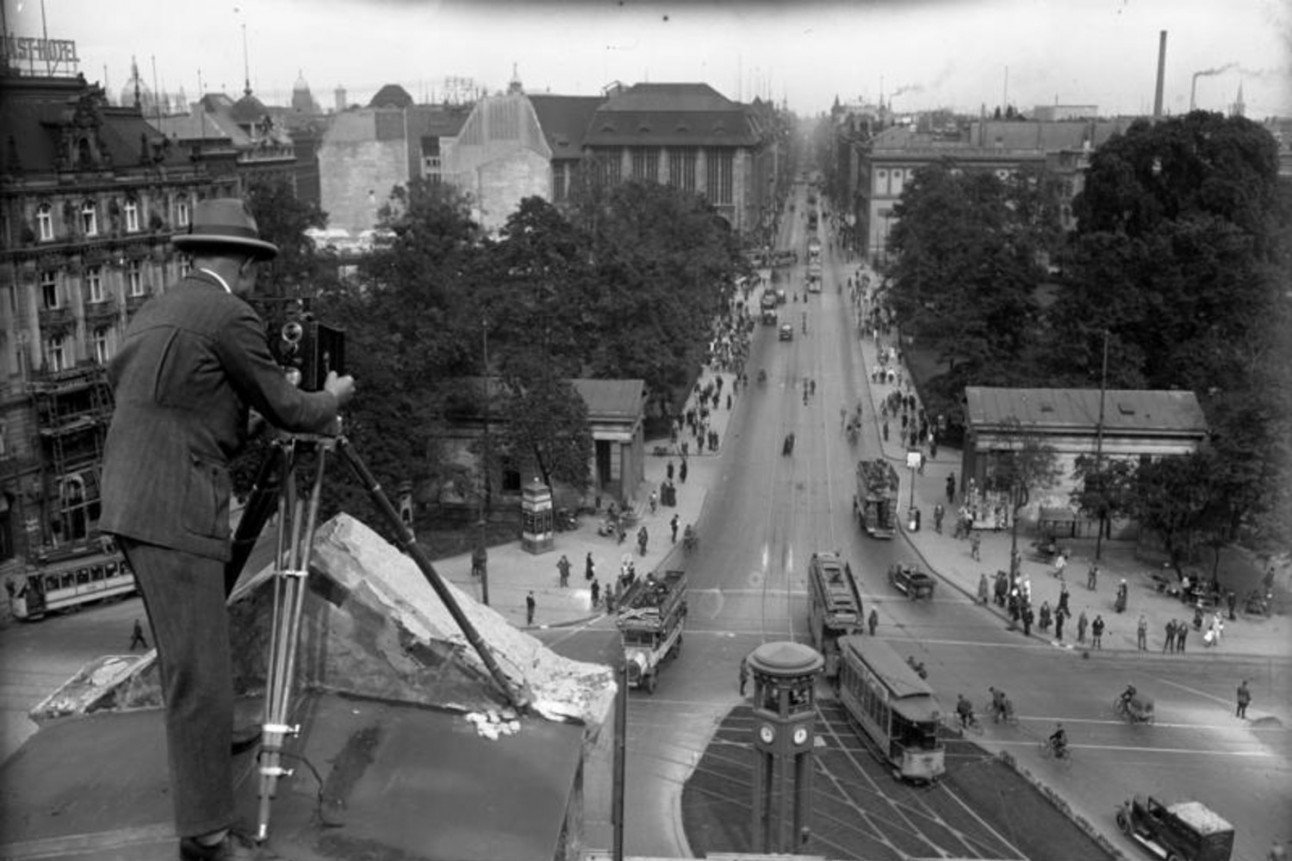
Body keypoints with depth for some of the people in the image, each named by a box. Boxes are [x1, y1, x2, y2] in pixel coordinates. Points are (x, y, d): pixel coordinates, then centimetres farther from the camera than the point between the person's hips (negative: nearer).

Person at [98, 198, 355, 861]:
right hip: (174, 512, -9)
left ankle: (204, 743, 41)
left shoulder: (154, 311, 17)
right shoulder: (230, 317, -8)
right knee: (200, 673, -6)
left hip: (128, 503, 9)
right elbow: (287, 411, -3)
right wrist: (331, 400, 19)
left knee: (183, 652, 24)